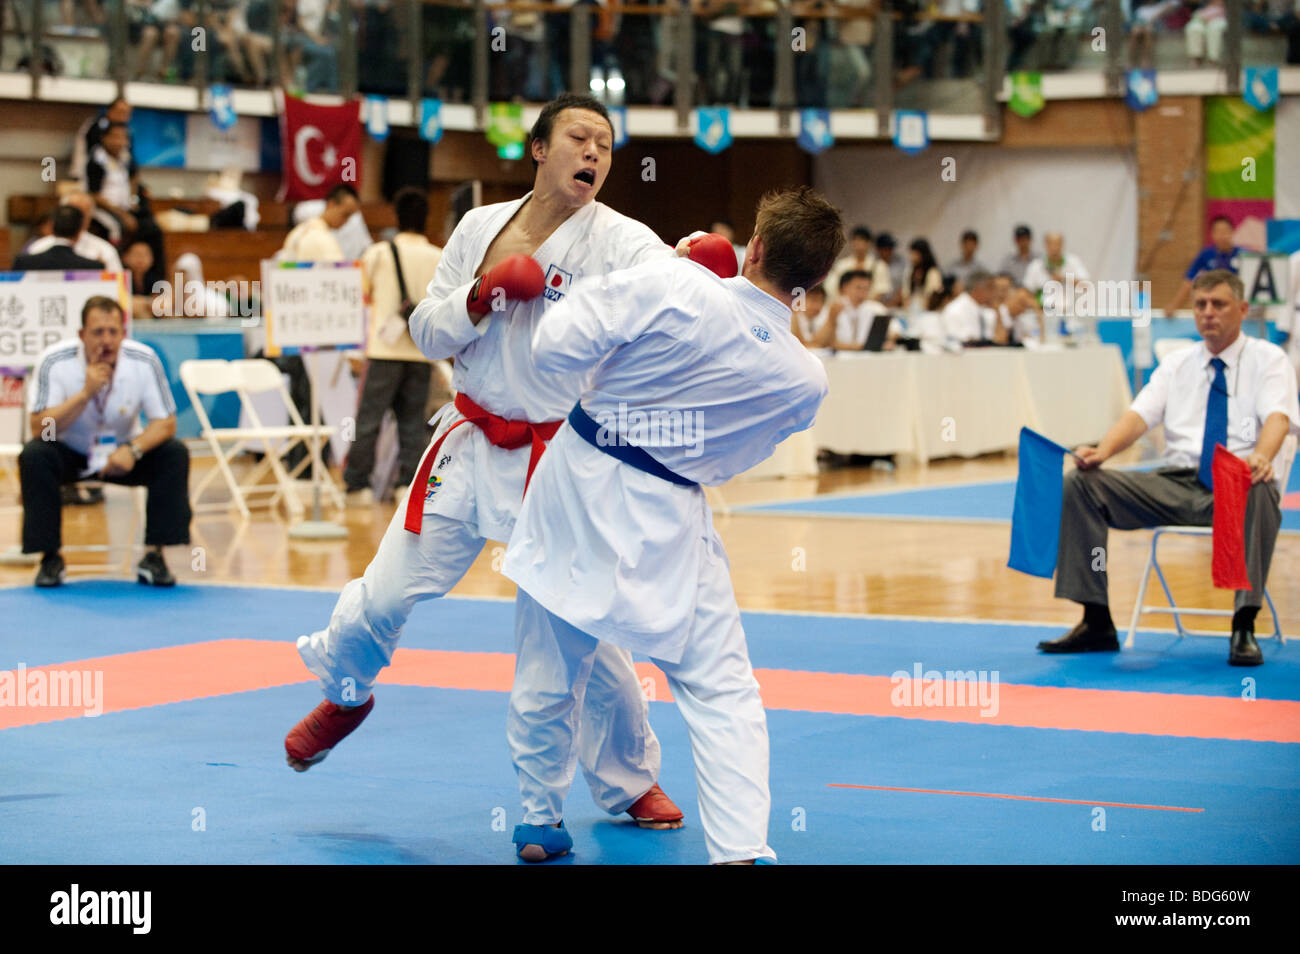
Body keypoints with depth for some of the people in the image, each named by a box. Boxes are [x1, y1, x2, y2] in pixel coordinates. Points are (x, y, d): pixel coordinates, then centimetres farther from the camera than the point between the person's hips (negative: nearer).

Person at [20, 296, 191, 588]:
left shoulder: (144, 361, -19)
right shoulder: (54, 362, -23)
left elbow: (165, 423, -14)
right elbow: (40, 428, -26)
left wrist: (133, 450, -34)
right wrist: (86, 393, -37)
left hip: (122, 453, 1)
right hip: (70, 453, -1)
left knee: (175, 454, -23)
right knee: (34, 455, -31)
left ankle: (154, 556, -14)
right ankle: (51, 558, -17)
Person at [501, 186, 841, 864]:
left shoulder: (670, 287, -19)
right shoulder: (804, 382, -8)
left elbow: (556, 349, -14)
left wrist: (600, 287, 2)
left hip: (574, 485, 0)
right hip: (665, 524, 0)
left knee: (547, 679, 17)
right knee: (720, 689, 8)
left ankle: (540, 821, 33)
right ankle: (740, 847, -4)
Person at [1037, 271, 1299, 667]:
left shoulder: (1268, 359, 5)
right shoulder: (1177, 364, 17)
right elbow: (1140, 414, 3)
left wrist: (1261, 457, -38)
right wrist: (1103, 450, -20)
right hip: (1178, 484, 4)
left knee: (1260, 492, -42)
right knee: (1081, 484, -14)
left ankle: (1244, 630, -37)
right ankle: (1096, 623, -15)